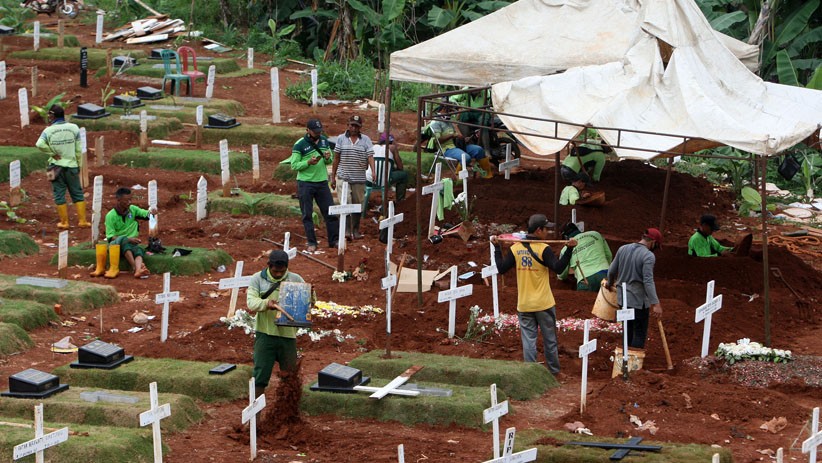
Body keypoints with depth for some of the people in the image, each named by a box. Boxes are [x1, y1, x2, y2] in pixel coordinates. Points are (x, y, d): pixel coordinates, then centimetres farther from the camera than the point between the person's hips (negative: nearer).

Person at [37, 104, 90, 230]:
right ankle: (82, 220, 9)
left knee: (59, 195, 7)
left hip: (56, 166, -1)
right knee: (77, 193, 11)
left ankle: (64, 222, 9)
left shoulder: (48, 130, -7)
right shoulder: (74, 128, -3)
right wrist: (79, 165, 8)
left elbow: (40, 144, -23)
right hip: (71, 165, 1)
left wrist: (52, 153, -9)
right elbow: (78, 149, -2)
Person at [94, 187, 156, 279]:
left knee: (138, 250, -32)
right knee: (123, 240, -38)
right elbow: (111, 237, -11)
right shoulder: (111, 216, -7)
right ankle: (136, 268, -49)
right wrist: (129, 239, -23)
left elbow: (147, 215, 3)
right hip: (115, 244, -3)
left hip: (131, 244, 3)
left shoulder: (132, 209, 6)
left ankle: (138, 271, -61)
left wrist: (152, 212, -22)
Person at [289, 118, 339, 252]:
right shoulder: (299, 145, -10)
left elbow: (331, 161, 15)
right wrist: (309, 162, -24)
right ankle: (311, 243, 9)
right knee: (307, 215, 2)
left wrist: (328, 158, -8)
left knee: (330, 212, 4)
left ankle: (334, 241, 13)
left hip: (322, 182, 4)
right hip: (305, 183, -4)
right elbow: (294, 165, -11)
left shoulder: (324, 142, 7)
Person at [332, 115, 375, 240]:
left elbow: (370, 157, -6)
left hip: (359, 178, 1)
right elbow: (336, 158, 8)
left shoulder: (366, 140, 3)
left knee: (357, 204, 8)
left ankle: (355, 230, 19)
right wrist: (333, 177, 7)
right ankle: (346, 230, -8)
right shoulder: (341, 138, 4)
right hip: (343, 177, -1)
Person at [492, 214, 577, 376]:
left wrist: (497, 248, 11)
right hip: (544, 304, -3)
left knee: (528, 339, 6)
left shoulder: (515, 249, -1)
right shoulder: (543, 249, -14)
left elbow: (502, 268, 2)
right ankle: (553, 370, 24)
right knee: (549, 339, 13)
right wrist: (569, 249, -26)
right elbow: (558, 267, -23)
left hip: (524, 306, 3)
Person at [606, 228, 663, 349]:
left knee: (628, 330, 18)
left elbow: (611, 271, 12)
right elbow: (648, 281, -23)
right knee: (640, 332, 2)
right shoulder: (648, 256, -16)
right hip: (638, 300, -7)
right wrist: (655, 303, -23)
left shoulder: (623, 249, 3)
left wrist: (610, 284, 32)